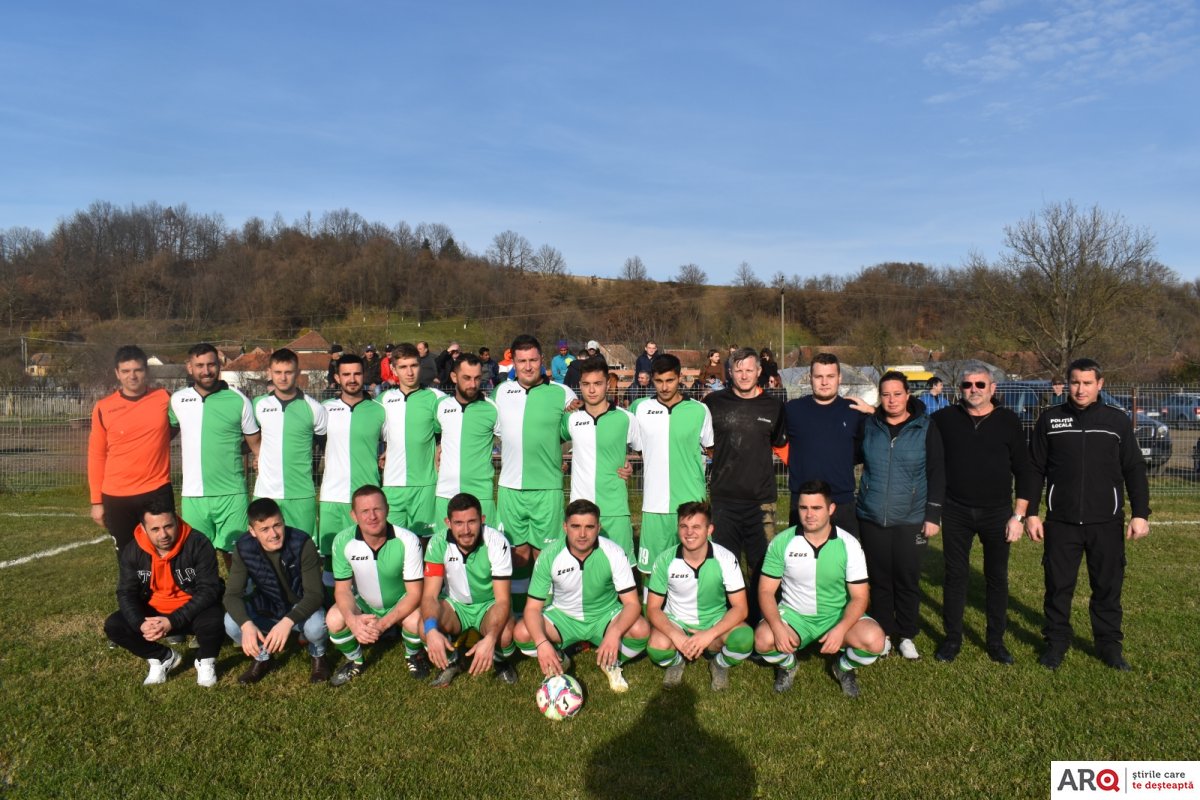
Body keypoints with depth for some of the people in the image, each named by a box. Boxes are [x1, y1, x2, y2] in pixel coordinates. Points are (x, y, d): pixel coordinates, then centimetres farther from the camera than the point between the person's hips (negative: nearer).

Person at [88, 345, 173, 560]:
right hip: (116, 498, 0)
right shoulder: (103, 408, -1)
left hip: (158, 493, 0)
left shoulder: (165, 399, -1)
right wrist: (96, 501, 3)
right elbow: (96, 456, 4)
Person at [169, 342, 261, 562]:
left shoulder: (238, 400, -4)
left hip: (232, 495, -2)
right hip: (193, 495, 3)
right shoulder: (177, 400, 4)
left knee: (234, 553, 4)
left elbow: (256, 444, 2)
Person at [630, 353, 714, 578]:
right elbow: (633, 446, 15)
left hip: (692, 502, -1)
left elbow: (711, 448, 11)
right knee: (651, 569, 7)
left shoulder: (699, 410, 0)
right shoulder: (640, 408, 3)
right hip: (654, 503, 1)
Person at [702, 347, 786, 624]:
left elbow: (783, 446, 17)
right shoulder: (714, 403, 3)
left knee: (762, 566, 3)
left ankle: (759, 624, 16)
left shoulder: (773, 407, 6)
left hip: (762, 499, 1)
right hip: (724, 499, 0)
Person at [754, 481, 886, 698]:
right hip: (794, 615, 0)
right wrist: (778, 627, -25)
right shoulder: (782, 542, -8)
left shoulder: (848, 545, -8)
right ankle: (787, 665, 8)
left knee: (874, 640, -28)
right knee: (763, 639, -30)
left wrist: (841, 629, -26)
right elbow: (766, 591, -7)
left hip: (837, 615, 0)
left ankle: (844, 667, 9)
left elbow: (859, 596, -8)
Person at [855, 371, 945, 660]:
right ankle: (883, 633, 24)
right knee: (879, 579, 10)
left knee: (907, 580, 7)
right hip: (872, 518, 2)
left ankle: (907, 636, 23)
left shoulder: (925, 428, -3)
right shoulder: (869, 426, 2)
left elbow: (937, 474, -3)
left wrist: (933, 515, -6)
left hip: (911, 520, -2)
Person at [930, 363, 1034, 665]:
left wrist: (1019, 515, -2)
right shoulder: (944, 419, -1)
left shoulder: (1008, 421, -1)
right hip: (956, 512, 0)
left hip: (997, 512, 0)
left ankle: (996, 641, 22)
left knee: (997, 578, 8)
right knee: (955, 576, 7)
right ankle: (952, 638, 19)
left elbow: (1022, 470, 1)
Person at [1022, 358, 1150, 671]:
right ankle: (1056, 641, 22)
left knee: (1108, 586, 10)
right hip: (1061, 522, 0)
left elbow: (1134, 470, 5)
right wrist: (1031, 513, -1)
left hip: (1106, 522, 0)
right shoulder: (1050, 419, 2)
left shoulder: (1117, 420, 3)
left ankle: (1109, 643, 25)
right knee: (1058, 585, 7)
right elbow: (1034, 470, 4)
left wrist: (1140, 513, -1)